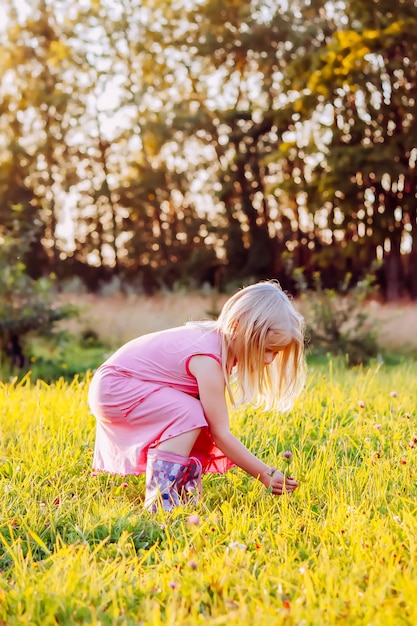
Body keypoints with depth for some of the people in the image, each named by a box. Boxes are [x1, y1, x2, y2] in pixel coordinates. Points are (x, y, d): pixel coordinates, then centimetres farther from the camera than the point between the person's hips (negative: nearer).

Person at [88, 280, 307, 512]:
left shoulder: (223, 342, -3)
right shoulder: (208, 358, -30)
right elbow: (221, 434, -25)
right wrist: (266, 475, -22)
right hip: (112, 388, -9)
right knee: (189, 414, -28)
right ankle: (158, 501, -22)